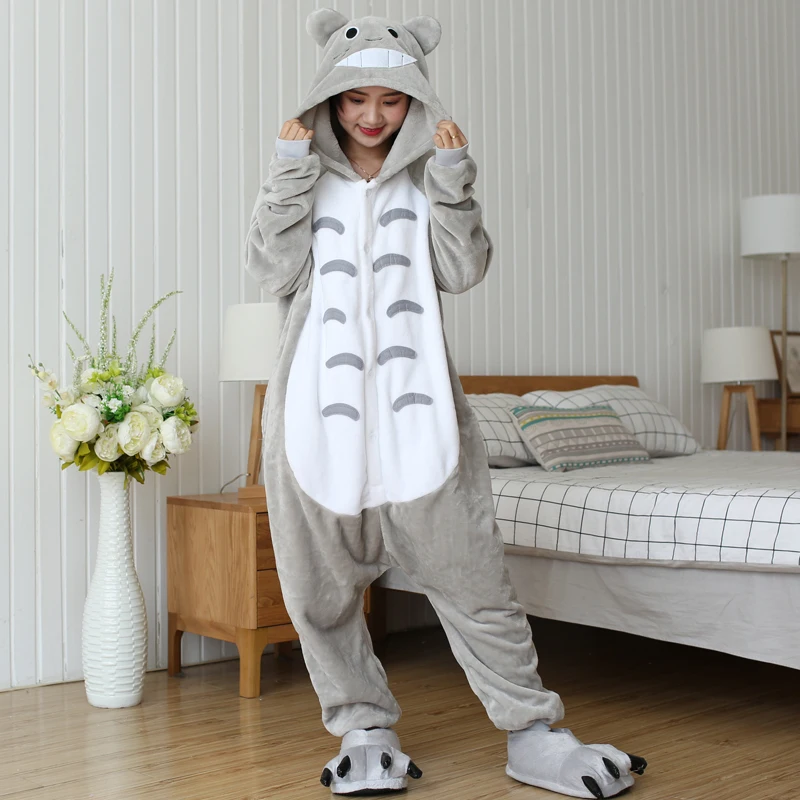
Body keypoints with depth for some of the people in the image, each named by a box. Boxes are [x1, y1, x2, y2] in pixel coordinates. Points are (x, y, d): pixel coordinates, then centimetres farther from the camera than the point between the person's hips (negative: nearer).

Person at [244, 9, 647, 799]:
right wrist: (290, 173, -9)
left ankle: (533, 733, 12)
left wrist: (452, 181, -9)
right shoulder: (302, 175, 10)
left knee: (471, 578, 0)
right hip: (319, 405, 1)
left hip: (415, 405, 0)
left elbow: (462, 271, 0)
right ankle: (363, 729, 22)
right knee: (320, 589, 5)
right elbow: (276, 272, -3)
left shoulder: (428, 175, 11)